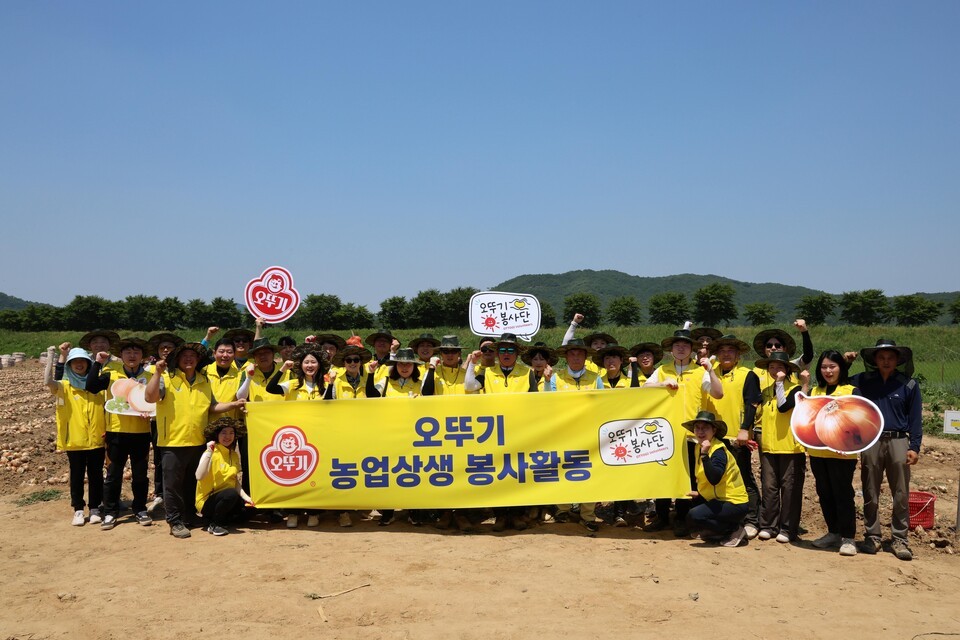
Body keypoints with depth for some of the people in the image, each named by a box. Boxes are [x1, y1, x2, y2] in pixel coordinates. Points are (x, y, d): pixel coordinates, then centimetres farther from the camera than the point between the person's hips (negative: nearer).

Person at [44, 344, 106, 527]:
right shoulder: (64, 386, -2)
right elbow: (48, 382, -22)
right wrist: (51, 356, -21)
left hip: (96, 440, 2)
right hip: (74, 441, -2)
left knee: (96, 475, 8)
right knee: (77, 476, 7)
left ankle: (95, 509, 19)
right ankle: (78, 510, 17)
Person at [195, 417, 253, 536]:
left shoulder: (234, 455, 9)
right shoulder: (211, 453, -14)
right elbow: (199, 476, -30)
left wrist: (245, 496, -2)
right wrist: (209, 453, -32)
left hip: (226, 499, 8)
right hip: (207, 501, -8)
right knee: (231, 494, -35)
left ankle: (221, 519, 10)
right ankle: (214, 525, -13)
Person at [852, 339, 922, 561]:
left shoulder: (909, 384, 4)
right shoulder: (862, 381, 7)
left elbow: (915, 418, 4)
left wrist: (914, 447, -2)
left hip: (898, 442, -1)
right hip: (870, 442, 1)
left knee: (901, 495, 0)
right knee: (870, 494, 7)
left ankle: (899, 540, 7)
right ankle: (871, 537, 16)